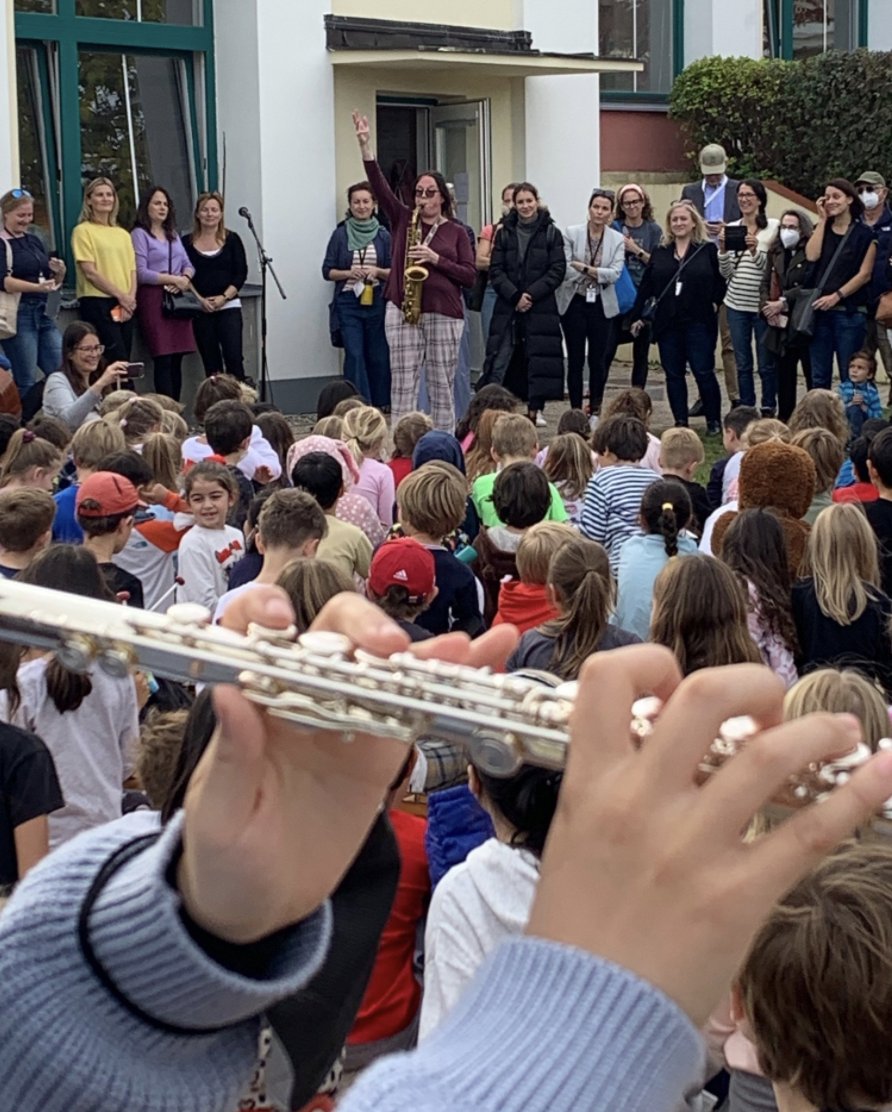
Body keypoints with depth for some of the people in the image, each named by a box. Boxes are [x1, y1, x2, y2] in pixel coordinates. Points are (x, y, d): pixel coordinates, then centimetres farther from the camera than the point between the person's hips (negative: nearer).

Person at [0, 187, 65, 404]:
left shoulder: (34, 241, 16)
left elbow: (54, 283, 21)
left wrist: (59, 272, -2)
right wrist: (37, 287, -31)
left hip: (42, 313, 7)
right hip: (18, 315, -7)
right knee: (27, 383, -6)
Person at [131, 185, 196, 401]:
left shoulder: (173, 234, 21)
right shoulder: (140, 234, 0)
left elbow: (188, 265, 17)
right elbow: (141, 273, -9)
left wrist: (185, 278, -6)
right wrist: (173, 279, -12)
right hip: (154, 299, -6)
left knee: (177, 359, 2)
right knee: (163, 359, -11)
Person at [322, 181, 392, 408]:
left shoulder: (383, 235, 6)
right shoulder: (340, 234, 4)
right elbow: (327, 271, 5)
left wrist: (377, 272, -11)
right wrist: (348, 273, -12)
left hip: (376, 302, 1)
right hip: (348, 302, -1)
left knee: (378, 356, 6)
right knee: (354, 355, -9)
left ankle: (379, 405, 18)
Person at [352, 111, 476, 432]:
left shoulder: (456, 232, 7)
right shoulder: (403, 220, 9)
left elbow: (469, 276, 0)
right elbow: (379, 185, -2)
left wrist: (435, 258, -12)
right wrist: (364, 145, -13)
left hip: (445, 314, 0)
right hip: (402, 311, 0)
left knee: (442, 387, 4)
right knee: (402, 386, -1)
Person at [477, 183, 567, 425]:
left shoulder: (551, 233, 3)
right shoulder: (504, 233, 7)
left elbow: (557, 270, -3)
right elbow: (496, 270, 2)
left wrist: (531, 294, -13)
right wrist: (515, 296, -11)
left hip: (540, 307, -1)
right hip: (507, 306, 1)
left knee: (538, 357, 0)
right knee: (500, 358, -4)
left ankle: (535, 410, 6)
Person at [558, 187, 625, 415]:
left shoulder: (617, 239, 2)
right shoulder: (572, 233, -3)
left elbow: (615, 273, -10)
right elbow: (564, 268, -12)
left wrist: (584, 268, -16)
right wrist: (598, 274, -12)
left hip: (602, 306, 1)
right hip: (574, 303, -1)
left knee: (598, 360, 6)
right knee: (575, 359, 2)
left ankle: (596, 408, 18)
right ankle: (576, 410, 8)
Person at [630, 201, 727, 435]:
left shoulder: (708, 250, 1)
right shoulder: (660, 253, 10)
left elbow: (721, 280, 3)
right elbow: (646, 286, 11)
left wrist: (715, 302, -7)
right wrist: (636, 316, 10)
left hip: (699, 322, -4)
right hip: (667, 323, 4)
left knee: (703, 372, -4)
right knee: (673, 374, 6)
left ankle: (713, 420, 9)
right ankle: (680, 422, 13)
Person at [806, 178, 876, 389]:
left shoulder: (864, 234, 1)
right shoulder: (823, 229, 14)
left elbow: (865, 274, -5)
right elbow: (811, 255, -5)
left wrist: (836, 296, -14)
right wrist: (822, 219, 0)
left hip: (850, 313, -4)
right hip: (820, 311, 4)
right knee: (819, 377, 5)